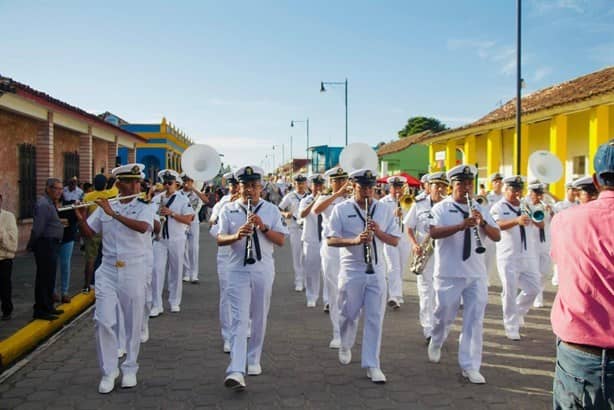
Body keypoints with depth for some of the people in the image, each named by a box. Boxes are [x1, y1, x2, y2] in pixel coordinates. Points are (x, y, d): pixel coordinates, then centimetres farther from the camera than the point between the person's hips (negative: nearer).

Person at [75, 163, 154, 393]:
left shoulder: (144, 208, -1)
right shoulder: (104, 207, 7)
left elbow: (143, 227, -22)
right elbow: (89, 233, 10)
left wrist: (114, 214, -24)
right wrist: (81, 218, -9)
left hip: (133, 272, -2)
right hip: (107, 271, 2)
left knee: (133, 323, 7)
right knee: (104, 321, -3)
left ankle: (130, 369, 22)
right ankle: (108, 371, 11)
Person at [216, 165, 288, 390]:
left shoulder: (271, 210, 4)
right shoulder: (229, 209, 3)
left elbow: (281, 240, -1)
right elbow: (219, 239, -2)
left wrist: (263, 227, -17)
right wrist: (236, 236, -22)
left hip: (263, 270, 2)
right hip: (237, 270, -2)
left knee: (259, 318, 12)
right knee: (239, 319, -9)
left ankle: (253, 360, 30)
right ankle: (236, 372, -14)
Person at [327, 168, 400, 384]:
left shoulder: (385, 210, 4)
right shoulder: (341, 209, -3)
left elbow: (395, 241, 4)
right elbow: (330, 240, -7)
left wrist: (378, 232, -15)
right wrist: (355, 240, -23)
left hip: (376, 271, 2)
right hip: (351, 270, -2)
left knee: (375, 318, 1)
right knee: (348, 314, 11)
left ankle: (372, 365, 10)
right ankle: (345, 346, 41)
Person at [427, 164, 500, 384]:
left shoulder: (479, 209, 10)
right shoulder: (441, 208, -3)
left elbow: (497, 236, 4)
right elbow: (434, 233, -19)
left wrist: (482, 223, -15)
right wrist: (461, 226, -31)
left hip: (476, 274, 4)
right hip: (449, 273, -3)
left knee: (475, 321, 3)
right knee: (445, 315, 10)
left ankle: (470, 366, 12)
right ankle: (435, 344, 40)